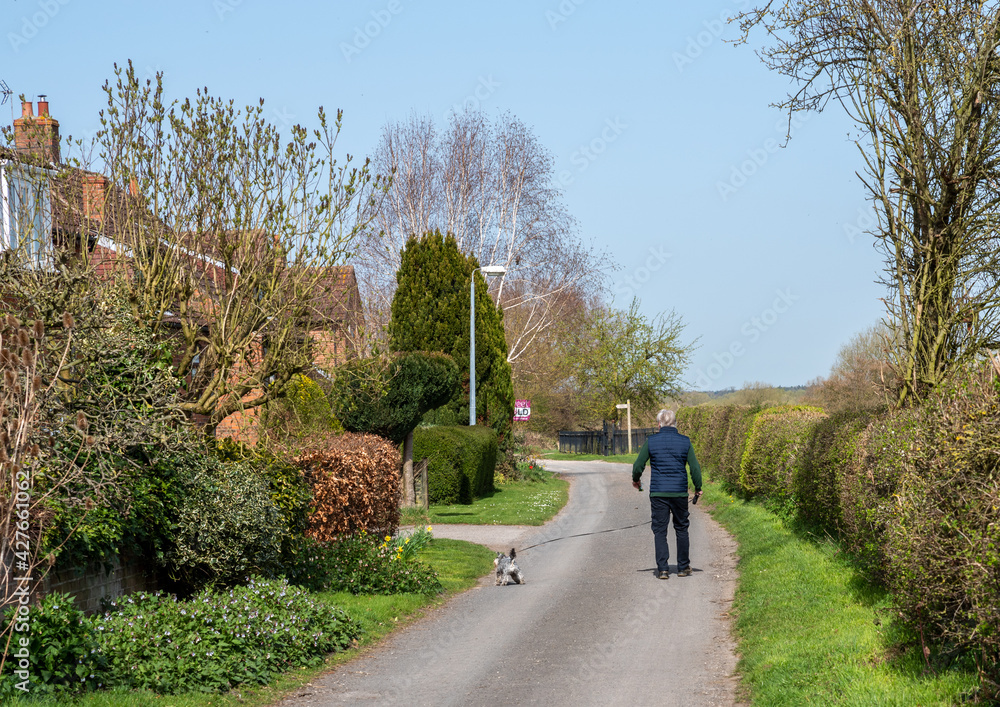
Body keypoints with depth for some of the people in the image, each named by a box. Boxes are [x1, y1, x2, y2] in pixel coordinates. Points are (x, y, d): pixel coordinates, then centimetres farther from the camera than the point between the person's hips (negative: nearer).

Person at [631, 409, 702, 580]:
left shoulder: (651, 441, -3)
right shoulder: (685, 442, -1)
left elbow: (638, 465, -1)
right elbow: (695, 468, -1)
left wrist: (635, 480, 20)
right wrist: (698, 488, 13)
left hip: (658, 493, -1)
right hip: (680, 493, 1)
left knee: (659, 531, 3)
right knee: (681, 529, 14)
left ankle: (662, 569, -4)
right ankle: (683, 567, 17)